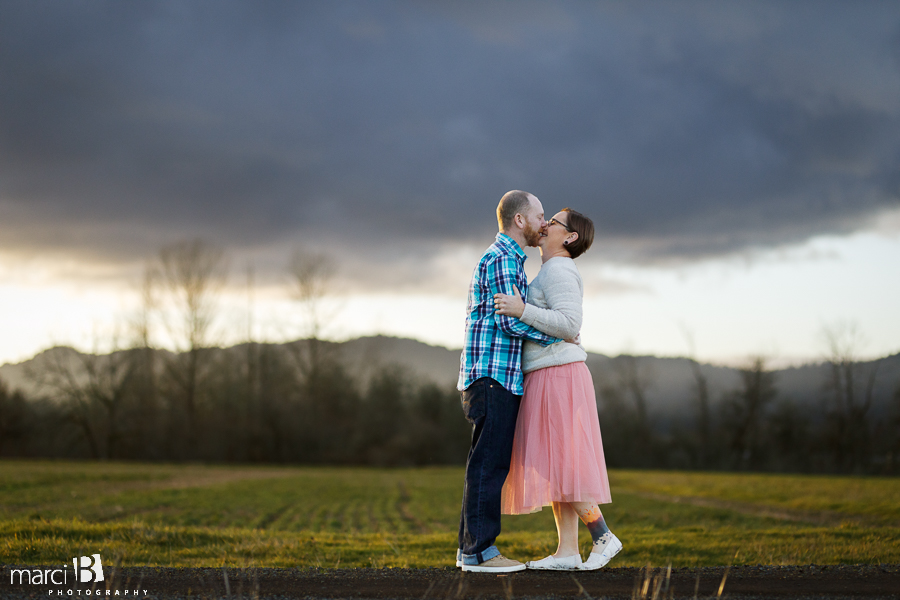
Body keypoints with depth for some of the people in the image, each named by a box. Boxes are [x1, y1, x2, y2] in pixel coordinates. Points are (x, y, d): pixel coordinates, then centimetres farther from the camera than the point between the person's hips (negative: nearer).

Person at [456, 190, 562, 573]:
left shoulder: (508, 260, 24)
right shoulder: (502, 258, -10)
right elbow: (510, 320, -17)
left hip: (496, 378, 10)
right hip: (493, 373, -10)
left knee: (488, 464, 10)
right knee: (489, 462, -9)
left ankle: (471, 548, 13)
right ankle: (480, 550, -7)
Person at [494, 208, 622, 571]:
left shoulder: (558, 270, -11)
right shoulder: (554, 275, 21)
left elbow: (569, 324, -22)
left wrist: (522, 311, -25)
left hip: (557, 379, -10)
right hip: (551, 380, 10)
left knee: (558, 467, -10)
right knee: (555, 471, 6)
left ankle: (603, 537, -3)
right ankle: (567, 553, 5)